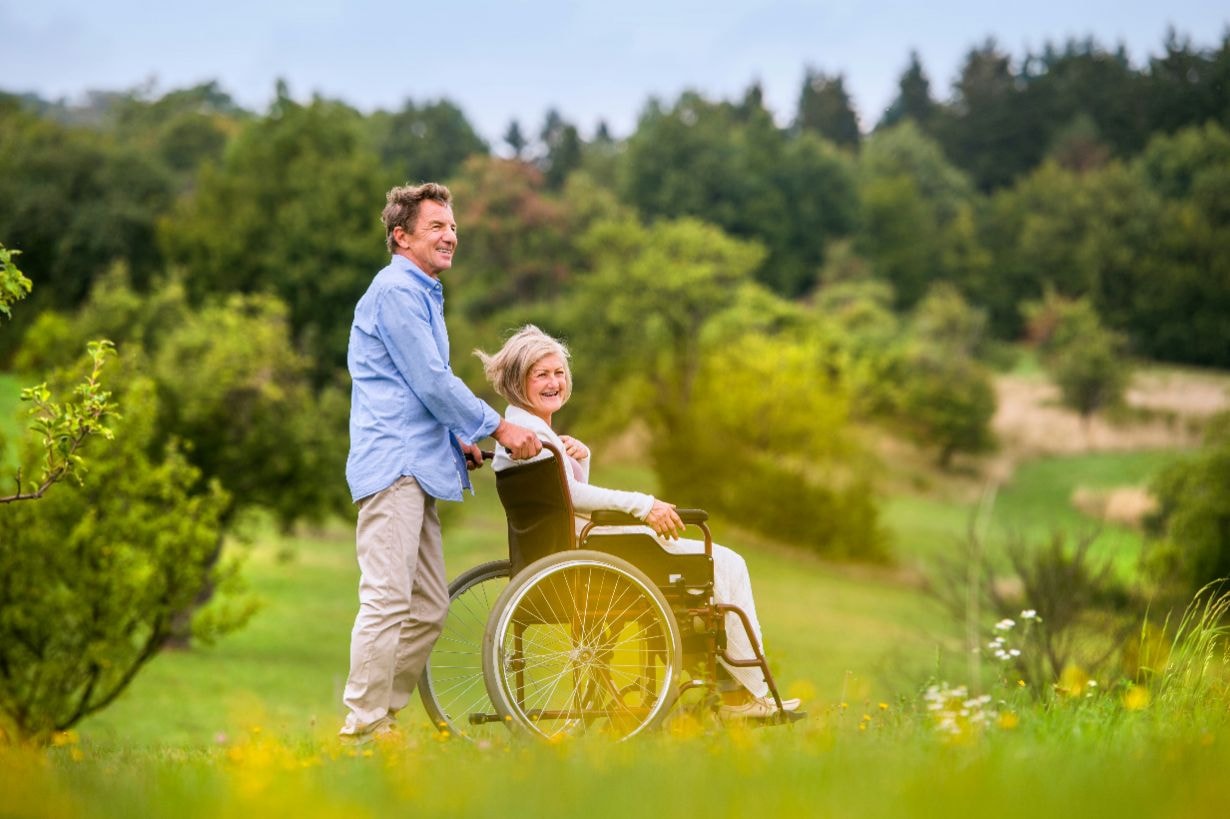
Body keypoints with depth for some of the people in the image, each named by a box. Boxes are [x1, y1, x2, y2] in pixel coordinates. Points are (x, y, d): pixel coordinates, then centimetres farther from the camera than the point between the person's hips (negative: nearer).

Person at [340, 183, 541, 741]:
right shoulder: (396, 291, -9)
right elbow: (432, 381, -13)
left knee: (428, 607, 9)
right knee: (387, 600, -14)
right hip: (393, 465, -11)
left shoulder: (422, 294, 25)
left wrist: (458, 440, 18)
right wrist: (498, 428, -6)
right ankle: (364, 727, -13)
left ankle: (383, 715, 13)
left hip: (417, 469, 11)